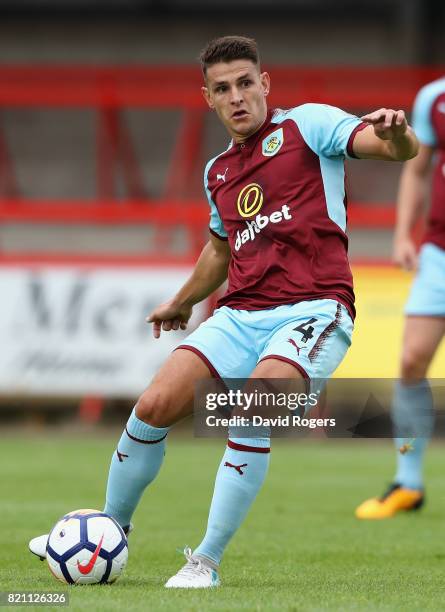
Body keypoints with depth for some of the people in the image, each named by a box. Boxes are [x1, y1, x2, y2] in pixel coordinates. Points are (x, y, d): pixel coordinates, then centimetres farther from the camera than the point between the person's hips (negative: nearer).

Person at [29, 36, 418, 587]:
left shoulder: (306, 125, 1)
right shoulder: (218, 173, 19)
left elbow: (402, 149, -12)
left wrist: (393, 131, -36)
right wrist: (180, 303, 50)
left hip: (313, 309, -6)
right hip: (239, 315, 6)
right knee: (155, 406, -9)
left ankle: (206, 561, -18)